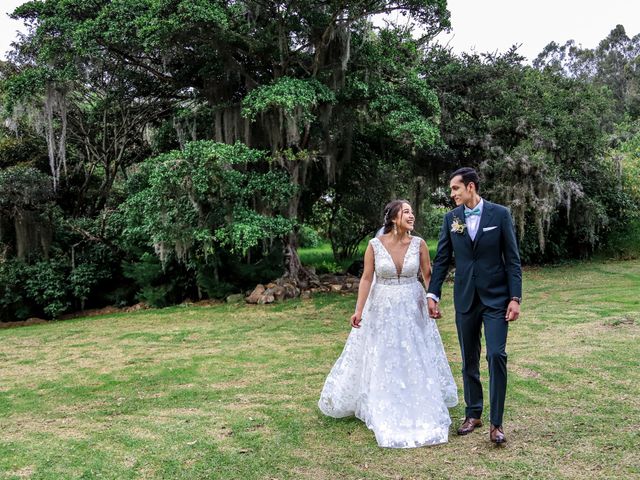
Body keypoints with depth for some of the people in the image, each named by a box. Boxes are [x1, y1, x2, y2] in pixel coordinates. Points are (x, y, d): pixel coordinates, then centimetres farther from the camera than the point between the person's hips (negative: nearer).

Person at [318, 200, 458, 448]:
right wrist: (359, 310, -14)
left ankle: (419, 409, 27)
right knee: (381, 360, 9)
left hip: (413, 308, 1)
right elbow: (366, 278, -9)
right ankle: (384, 414, 28)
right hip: (382, 308, -1)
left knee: (416, 360, 8)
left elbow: (428, 275, 1)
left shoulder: (418, 244, -6)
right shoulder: (375, 245, -11)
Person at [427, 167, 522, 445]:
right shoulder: (451, 218, 4)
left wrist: (515, 298, -9)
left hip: (496, 298, -3)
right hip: (465, 299, 3)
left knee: (496, 355, -9)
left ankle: (496, 423, 2)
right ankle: (473, 414, 25)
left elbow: (512, 259, -4)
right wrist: (432, 294, 1)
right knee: (469, 359, 10)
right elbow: (441, 260, 7)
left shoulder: (500, 214, -4)